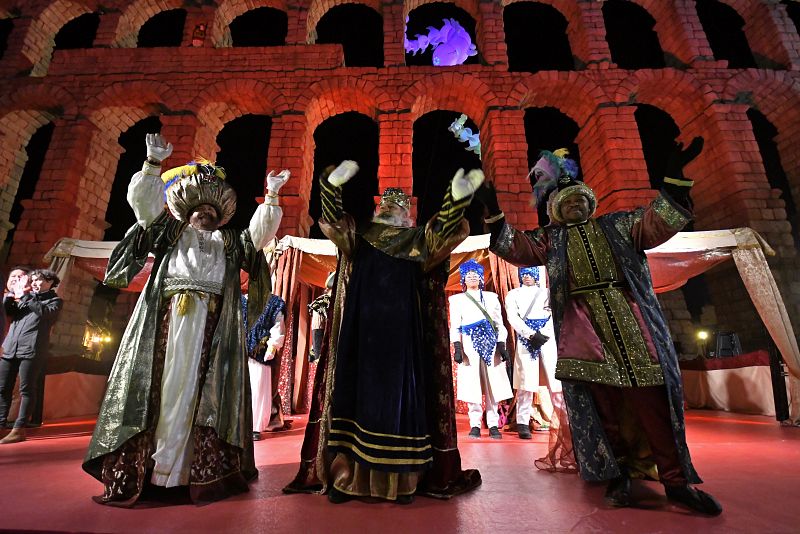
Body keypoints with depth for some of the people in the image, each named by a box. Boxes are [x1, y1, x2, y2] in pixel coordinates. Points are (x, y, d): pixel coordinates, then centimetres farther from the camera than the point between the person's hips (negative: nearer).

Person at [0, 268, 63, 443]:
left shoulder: (55, 300, 6)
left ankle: (19, 430, -2)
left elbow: (46, 313, -13)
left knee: (26, 390, -5)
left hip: (31, 350, -6)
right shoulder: (27, 296, 21)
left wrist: (25, 295, -12)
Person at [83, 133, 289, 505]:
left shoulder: (230, 243, 25)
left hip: (212, 326, 1)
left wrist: (272, 196, 10)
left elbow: (263, 230, 16)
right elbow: (141, 198, 14)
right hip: (169, 318, 0)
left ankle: (191, 472, 1)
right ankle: (134, 472, 1)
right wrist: (153, 163, 7)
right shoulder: (169, 232, 23)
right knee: (161, 389, -4)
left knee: (202, 395, -3)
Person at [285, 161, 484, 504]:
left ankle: (403, 479, 9)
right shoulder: (358, 234, 14)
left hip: (400, 332, -1)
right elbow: (333, 218, -2)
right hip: (362, 330, 2)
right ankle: (346, 475, 12)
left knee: (399, 395, -1)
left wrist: (457, 198, -24)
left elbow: (442, 228, -8)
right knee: (356, 392, 2)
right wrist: (333, 185, -19)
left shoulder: (419, 239, 10)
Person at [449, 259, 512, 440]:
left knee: (493, 384, 1)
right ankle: (475, 425, 6)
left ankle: (493, 425, 9)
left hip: (491, 343, 2)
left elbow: (499, 323, 11)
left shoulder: (492, 296, 17)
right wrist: (457, 347, -7)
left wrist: (502, 345, 1)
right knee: (472, 385, -3)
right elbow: (455, 326, 4)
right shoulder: (457, 299, 12)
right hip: (470, 344, -2)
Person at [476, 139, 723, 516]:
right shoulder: (550, 238, 16)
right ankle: (617, 474, 16)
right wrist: (494, 214, -6)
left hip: (630, 318, 1)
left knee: (652, 399, 0)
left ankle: (676, 480, 12)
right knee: (600, 402, 2)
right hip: (582, 326, -1)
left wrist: (674, 176, -2)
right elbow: (516, 248, 6)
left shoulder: (617, 225, 19)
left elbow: (658, 223, 9)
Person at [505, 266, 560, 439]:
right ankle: (523, 423, 1)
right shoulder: (513, 294, 14)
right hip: (525, 340, -1)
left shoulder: (547, 292, 17)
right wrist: (531, 335, -13)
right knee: (525, 381, -5)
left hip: (548, 338, 2)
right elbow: (513, 318, 0)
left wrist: (543, 334, -12)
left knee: (557, 379, -4)